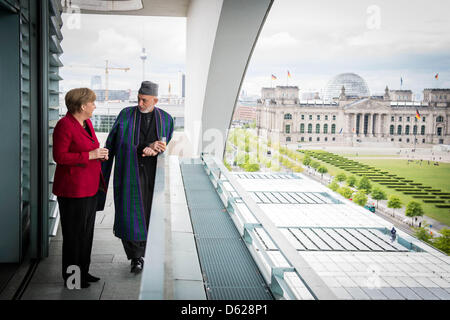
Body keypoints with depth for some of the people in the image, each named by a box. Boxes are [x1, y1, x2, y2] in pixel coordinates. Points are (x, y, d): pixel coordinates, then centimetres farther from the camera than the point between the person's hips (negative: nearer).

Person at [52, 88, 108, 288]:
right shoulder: (65, 125, -16)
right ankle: (71, 278, 13)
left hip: (89, 187, 9)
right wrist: (90, 155, -20)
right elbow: (59, 156, -20)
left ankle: (83, 272, 28)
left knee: (86, 232, 16)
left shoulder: (86, 123, 12)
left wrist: (100, 154, 4)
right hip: (72, 190, -9)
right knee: (74, 234, 0)